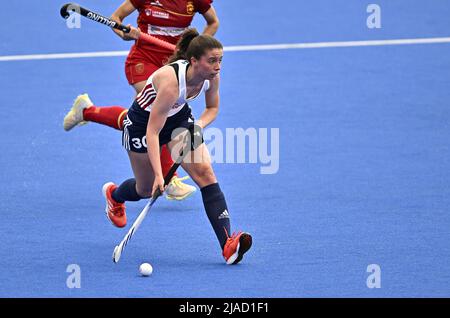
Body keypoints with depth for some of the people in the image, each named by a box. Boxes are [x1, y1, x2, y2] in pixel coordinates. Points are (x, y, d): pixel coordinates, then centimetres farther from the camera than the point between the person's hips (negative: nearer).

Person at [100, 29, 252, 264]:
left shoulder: (211, 77, -21)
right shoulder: (171, 81, -40)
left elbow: (212, 108, 2)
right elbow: (152, 132, -37)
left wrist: (199, 126, -21)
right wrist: (159, 175, -43)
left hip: (179, 117, 5)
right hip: (142, 123, -5)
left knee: (204, 171, -17)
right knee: (148, 189, 13)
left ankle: (228, 245, -26)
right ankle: (113, 194, 52)